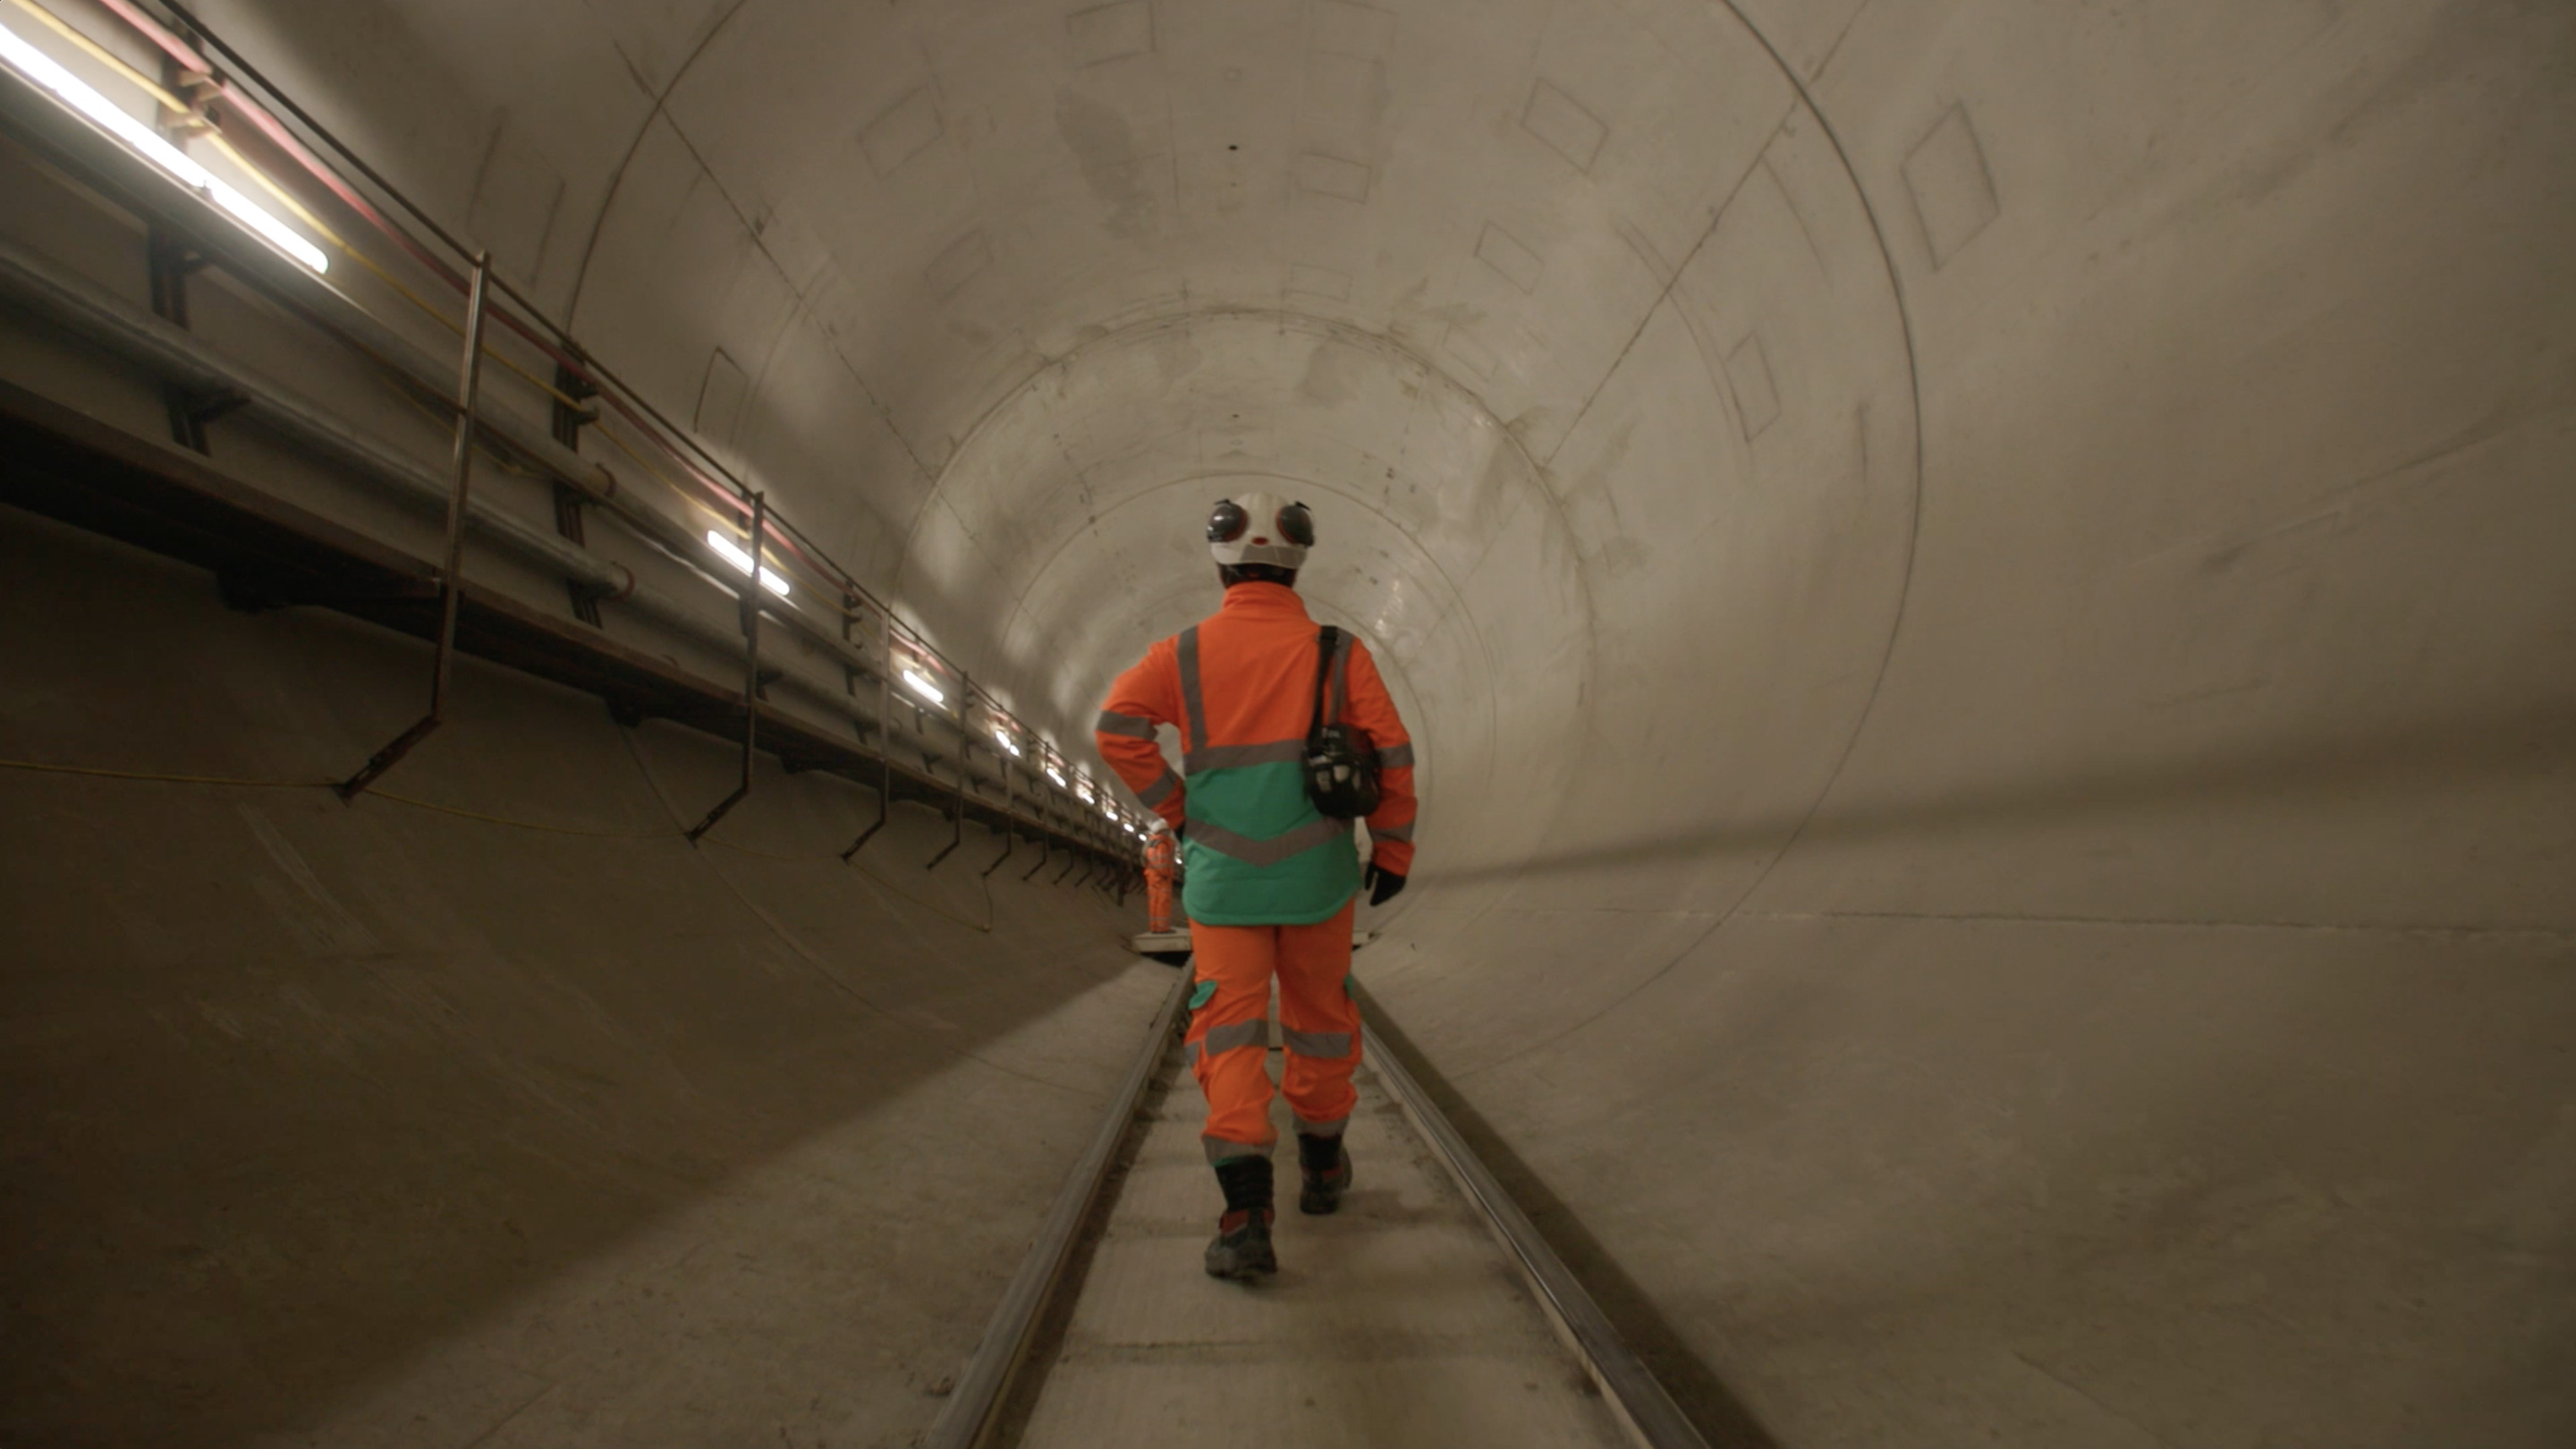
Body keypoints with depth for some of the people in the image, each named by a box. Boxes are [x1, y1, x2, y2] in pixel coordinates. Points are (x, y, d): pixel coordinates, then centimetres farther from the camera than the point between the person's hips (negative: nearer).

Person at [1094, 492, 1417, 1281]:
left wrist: (1176, 808, 1)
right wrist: (1394, 852, 7)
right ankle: (1320, 1165, 36)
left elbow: (1118, 724, -9)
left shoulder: (1184, 652, 1)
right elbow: (1391, 752, -3)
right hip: (1318, 876, 1)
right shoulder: (1339, 652, -1)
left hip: (1223, 878, 0)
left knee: (1230, 1030, 3)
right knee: (1320, 1017, 19)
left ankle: (1246, 1213, -8)